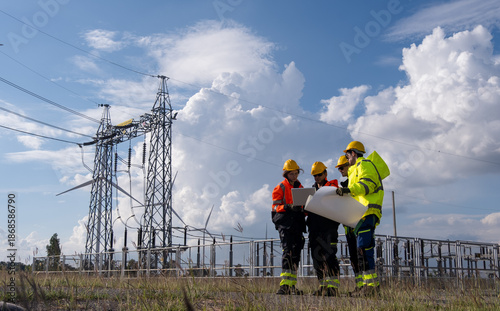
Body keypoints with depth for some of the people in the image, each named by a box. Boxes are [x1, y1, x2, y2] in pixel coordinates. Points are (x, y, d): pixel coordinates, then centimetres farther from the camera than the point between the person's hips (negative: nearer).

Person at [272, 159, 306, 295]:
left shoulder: (300, 187, 20)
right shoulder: (280, 188, 4)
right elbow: (275, 206, -4)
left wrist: (304, 209, 1)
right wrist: (289, 207, -21)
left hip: (297, 223, 6)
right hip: (285, 223, -6)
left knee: (296, 254, 4)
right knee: (288, 252, -16)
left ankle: (292, 286, 9)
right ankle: (284, 285, -19)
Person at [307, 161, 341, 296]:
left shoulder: (332, 186, 7)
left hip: (328, 227, -6)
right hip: (314, 228, 6)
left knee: (329, 256, -14)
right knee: (317, 258, 5)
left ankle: (333, 287, -14)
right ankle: (323, 287, 11)